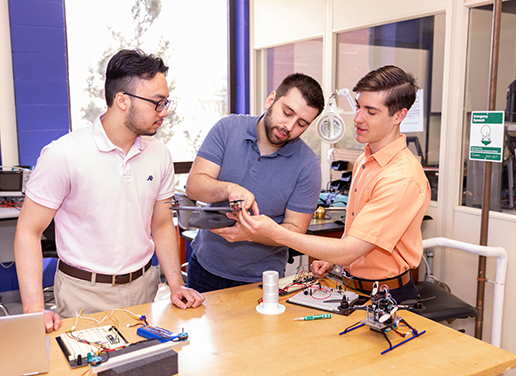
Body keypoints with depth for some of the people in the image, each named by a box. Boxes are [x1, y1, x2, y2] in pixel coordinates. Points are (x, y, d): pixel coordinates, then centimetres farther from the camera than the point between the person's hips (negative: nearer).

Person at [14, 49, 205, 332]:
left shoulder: (159, 155, 0)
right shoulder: (63, 155, -16)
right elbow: (29, 232, -11)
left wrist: (176, 285, -1)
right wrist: (34, 309, -20)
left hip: (143, 286, 5)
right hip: (84, 293, -4)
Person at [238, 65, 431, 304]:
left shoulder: (403, 178, -23)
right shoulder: (363, 162, 8)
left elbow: (349, 251, -26)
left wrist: (276, 233, -28)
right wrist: (332, 260, 5)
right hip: (354, 285, 7)